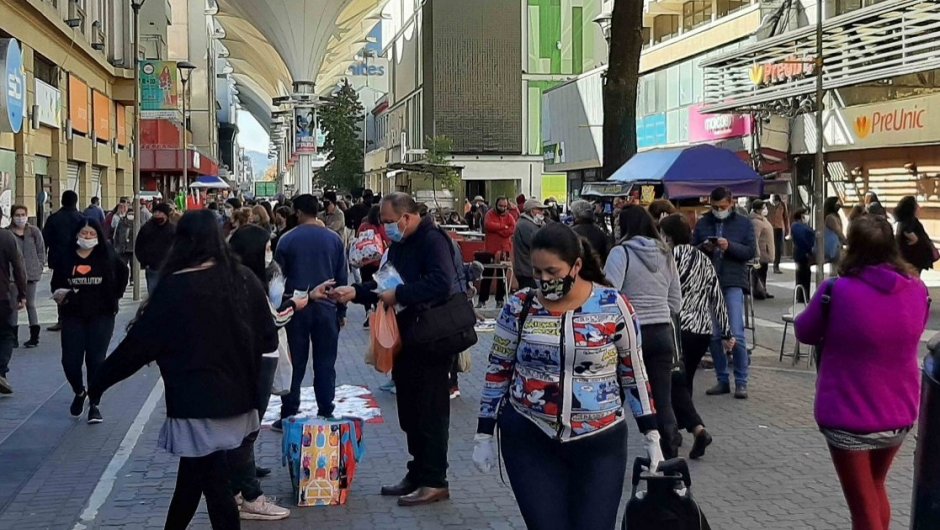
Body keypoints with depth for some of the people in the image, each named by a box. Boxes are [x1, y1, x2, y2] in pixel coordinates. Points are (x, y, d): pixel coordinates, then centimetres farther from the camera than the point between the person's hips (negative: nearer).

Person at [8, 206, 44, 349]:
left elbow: (41, 251, 3)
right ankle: (13, 336, 12)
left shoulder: (34, 232, 0)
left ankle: (34, 336, 12)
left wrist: (39, 267, -4)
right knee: (13, 304, 5)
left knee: (31, 304, 6)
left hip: (31, 273, 0)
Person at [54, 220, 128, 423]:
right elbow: (57, 283, 11)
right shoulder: (67, 257, 1)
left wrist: (116, 295, 8)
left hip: (101, 315, -1)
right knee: (70, 360, -4)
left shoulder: (107, 256, -1)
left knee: (96, 360, -3)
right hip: (73, 316, 1)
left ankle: (94, 404, 11)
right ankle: (79, 393, 27)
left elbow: (123, 272, 14)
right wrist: (59, 294, -9)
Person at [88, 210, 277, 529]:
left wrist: (99, 382, 5)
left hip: (198, 404, -5)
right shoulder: (243, 279, -1)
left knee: (215, 487, 4)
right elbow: (269, 340, 4)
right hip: (237, 398, 5)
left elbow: (139, 343, -8)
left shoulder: (175, 287, -13)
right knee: (192, 478, 20)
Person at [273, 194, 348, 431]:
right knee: (325, 363, 7)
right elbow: (342, 278, 3)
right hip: (326, 308, 1)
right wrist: (341, 311, 10)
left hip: (296, 307, -1)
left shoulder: (287, 240, -5)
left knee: (295, 363, 5)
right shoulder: (334, 239, 0)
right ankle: (325, 413, 10)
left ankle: (288, 415, 8)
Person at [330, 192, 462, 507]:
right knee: (409, 410, 14)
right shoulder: (399, 245, 15)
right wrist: (355, 292, 4)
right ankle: (417, 474, 24)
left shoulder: (432, 240, -15)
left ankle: (434, 481, 4)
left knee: (431, 410, -3)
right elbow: (387, 287, 18)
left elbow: (441, 282, -30)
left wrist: (398, 295, -24)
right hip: (406, 338, 10)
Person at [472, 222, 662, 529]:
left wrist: (651, 435, 3)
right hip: (529, 440, 1)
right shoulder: (519, 307, -3)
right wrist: (484, 436, 4)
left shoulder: (613, 306, -7)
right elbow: (498, 372, 5)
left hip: (600, 444, 0)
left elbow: (634, 373, 3)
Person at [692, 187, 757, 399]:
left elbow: (751, 251, -1)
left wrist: (730, 246, -16)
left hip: (733, 283, -3)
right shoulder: (702, 224, 12)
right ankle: (722, 380, 16)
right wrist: (703, 248, -10)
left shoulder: (743, 224, 6)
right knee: (714, 336, 5)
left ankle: (741, 382, 2)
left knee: (736, 334, -9)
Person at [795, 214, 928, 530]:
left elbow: (804, 332, -3)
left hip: (848, 416, -4)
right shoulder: (918, 290, -5)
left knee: (863, 505, 9)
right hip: (900, 413, 5)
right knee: (875, 486, 28)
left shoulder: (836, 291, -19)